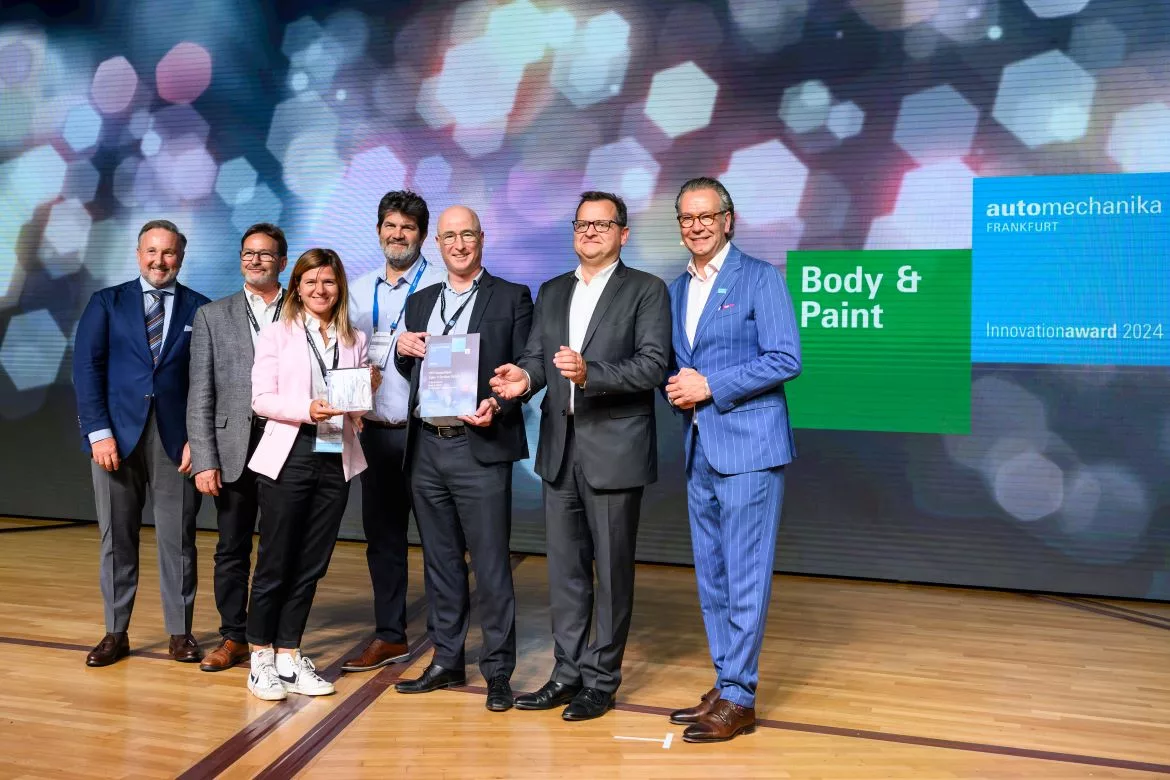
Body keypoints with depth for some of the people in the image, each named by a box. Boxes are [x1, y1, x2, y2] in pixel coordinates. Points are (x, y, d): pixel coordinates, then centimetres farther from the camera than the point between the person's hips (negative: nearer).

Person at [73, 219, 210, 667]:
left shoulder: (200, 309, 7)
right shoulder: (106, 303, 8)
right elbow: (86, 368, 1)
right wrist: (99, 432, -9)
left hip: (176, 439, -1)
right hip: (117, 435, 1)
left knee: (177, 538, 4)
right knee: (116, 537, 8)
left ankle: (180, 632, 16)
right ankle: (116, 633, 20)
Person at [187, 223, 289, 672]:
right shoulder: (212, 316, 8)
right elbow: (200, 397, 3)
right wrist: (204, 461, -5)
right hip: (233, 449, 1)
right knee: (232, 550, 8)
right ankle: (233, 638, 21)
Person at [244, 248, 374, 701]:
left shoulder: (355, 341, 12)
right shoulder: (277, 335, 3)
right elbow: (261, 400, -5)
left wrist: (359, 406, -10)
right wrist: (306, 409, -20)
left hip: (336, 460, 3)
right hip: (288, 458, -3)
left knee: (310, 568, 9)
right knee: (274, 564, 3)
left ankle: (289, 658, 19)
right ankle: (261, 659, 17)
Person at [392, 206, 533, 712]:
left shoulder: (511, 298, 1)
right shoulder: (419, 303, 16)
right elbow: (407, 376, 20)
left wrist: (497, 406, -20)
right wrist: (402, 350, -1)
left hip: (480, 448, -5)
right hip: (426, 447, 5)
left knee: (490, 564, -2)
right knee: (440, 561, 14)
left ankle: (498, 670, 9)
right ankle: (446, 661, 26)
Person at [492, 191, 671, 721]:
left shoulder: (646, 291, -3)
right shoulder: (552, 293, 15)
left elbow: (653, 365, -14)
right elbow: (536, 355, 9)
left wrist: (589, 373, -27)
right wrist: (524, 376, -14)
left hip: (614, 449, -5)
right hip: (560, 446, 6)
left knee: (612, 570, 5)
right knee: (565, 569, 13)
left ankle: (601, 678, 18)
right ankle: (567, 673, 25)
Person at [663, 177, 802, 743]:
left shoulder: (760, 278, -4)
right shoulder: (676, 289, 16)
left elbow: (785, 359, -12)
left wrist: (709, 386, -16)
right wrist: (677, 385, -3)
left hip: (748, 446, -7)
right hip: (699, 449, 7)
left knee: (745, 575, -3)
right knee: (711, 575, 12)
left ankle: (738, 700, 7)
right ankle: (725, 688, 24)